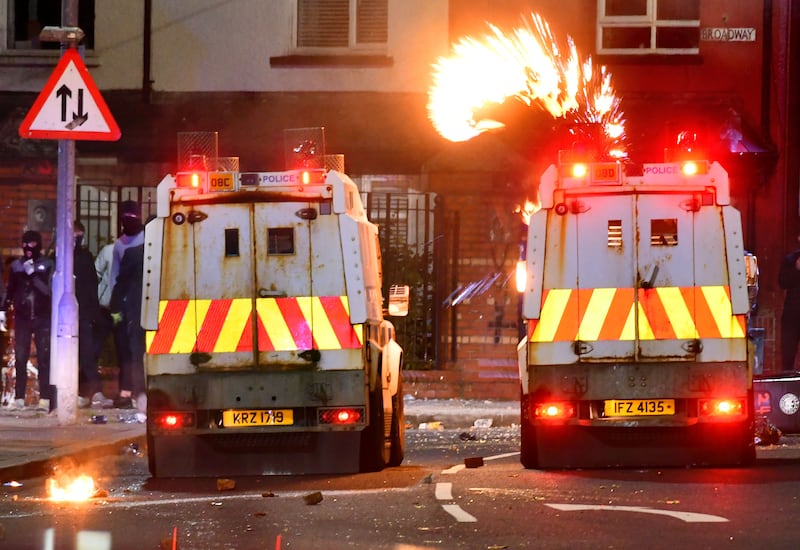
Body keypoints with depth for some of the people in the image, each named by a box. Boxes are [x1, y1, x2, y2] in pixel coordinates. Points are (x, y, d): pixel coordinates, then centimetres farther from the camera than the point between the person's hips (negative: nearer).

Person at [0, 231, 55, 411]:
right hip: (22, 317, 2)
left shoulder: (48, 264, 1)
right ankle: (19, 397, 3)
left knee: (44, 358, -5)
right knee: (20, 358, -1)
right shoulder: (16, 265, 8)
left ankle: (45, 398, -6)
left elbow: (49, 290, -7)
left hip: (42, 317, -2)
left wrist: (32, 274, -14)